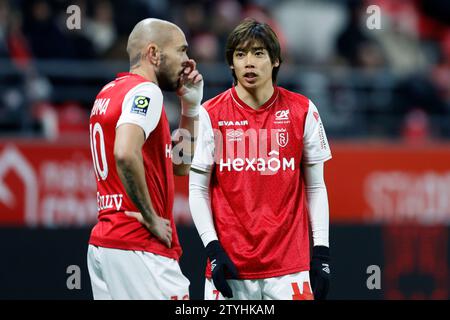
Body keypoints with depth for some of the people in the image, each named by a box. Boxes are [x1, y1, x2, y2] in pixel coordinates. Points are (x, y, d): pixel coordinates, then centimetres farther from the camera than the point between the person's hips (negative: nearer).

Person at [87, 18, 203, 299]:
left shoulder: (109, 93, 20)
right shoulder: (145, 91, -9)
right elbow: (126, 154, -29)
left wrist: (191, 105, 19)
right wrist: (151, 219, -18)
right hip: (139, 249, -9)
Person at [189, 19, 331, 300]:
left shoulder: (302, 111, 3)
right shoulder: (210, 115, 1)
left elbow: (316, 187, 8)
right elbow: (198, 189, 4)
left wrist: (321, 253, 1)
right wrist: (213, 249, -6)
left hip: (289, 266, 0)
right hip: (229, 265, 0)